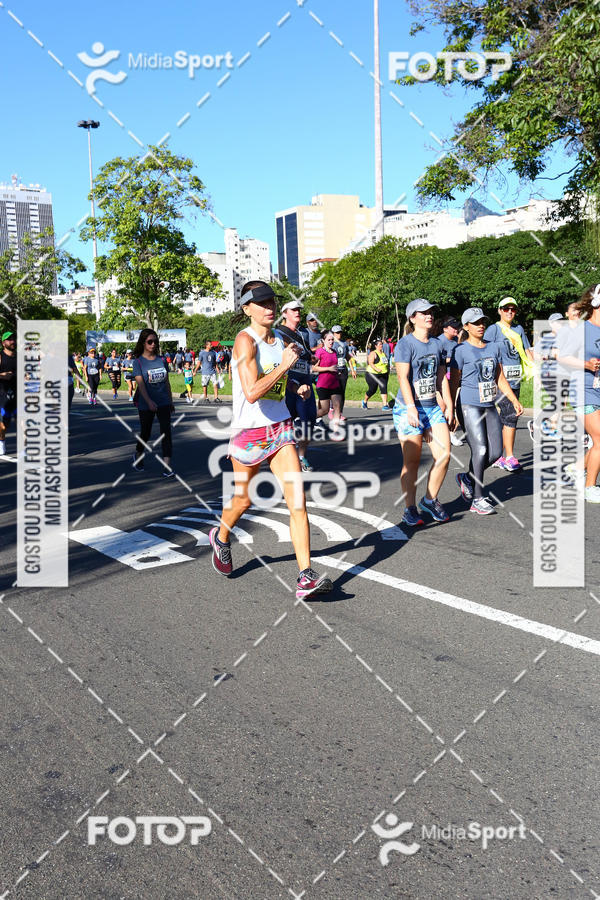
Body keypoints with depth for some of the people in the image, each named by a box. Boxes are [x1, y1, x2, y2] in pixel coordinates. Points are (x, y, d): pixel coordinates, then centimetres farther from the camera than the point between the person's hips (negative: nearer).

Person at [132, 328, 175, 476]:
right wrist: (149, 402, -29)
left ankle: (167, 467, -9)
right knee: (145, 433, 10)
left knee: (166, 432, -7)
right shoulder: (138, 361, -7)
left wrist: (171, 401, 14)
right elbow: (140, 383, -17)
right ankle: (138, 455, 40)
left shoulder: (161, 360, 6)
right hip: (145, 405, -3)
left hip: (163, 403, 3)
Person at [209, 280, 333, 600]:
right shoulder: (245, 340, -15)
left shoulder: (280, 342, 8)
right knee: (244, 499, 14)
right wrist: (284, 364, -23)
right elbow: (251, 393, -27)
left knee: (297, 500, -8)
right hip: (249, 432, -5)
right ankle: (221, 537, 47)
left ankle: (306, 577, -7)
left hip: (280, 429, 5)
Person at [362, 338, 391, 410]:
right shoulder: (373, 353, -10)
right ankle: (365, 402, 29)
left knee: (384, 388, -7)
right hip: (373, 374, -6)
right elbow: (370, 363, -22)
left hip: (383, 374, 6)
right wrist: (376, 369, -35)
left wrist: (388, 371, 19)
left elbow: (386, 363, 24)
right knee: (372, 390, 4)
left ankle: (385, 405, -10)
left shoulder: (383, 353, 13)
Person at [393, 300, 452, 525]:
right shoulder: (405, 344, -6)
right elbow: (403, 377, -14)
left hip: (433, 407, 6)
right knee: (411, 462, -1)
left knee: (444, 455, -2)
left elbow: (442, 377, 18)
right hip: (409, 408, -6)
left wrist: (448, 405, 14)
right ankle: (410, 509, 11)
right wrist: (411, 408, -22)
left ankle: (430, 500, 17)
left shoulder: (436, 344, 14)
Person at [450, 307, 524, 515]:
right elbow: (453, 382, -3)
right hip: (470, 406, -6)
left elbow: (500, 379, 19)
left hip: (490, 406, 6)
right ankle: (477, 499, 0)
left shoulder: (494, 348, 13)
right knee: (480, 451, -10)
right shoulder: (461, 351, -4)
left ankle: (467, 478, 25)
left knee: (495, 451, 2)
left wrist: (514, 401, 13)